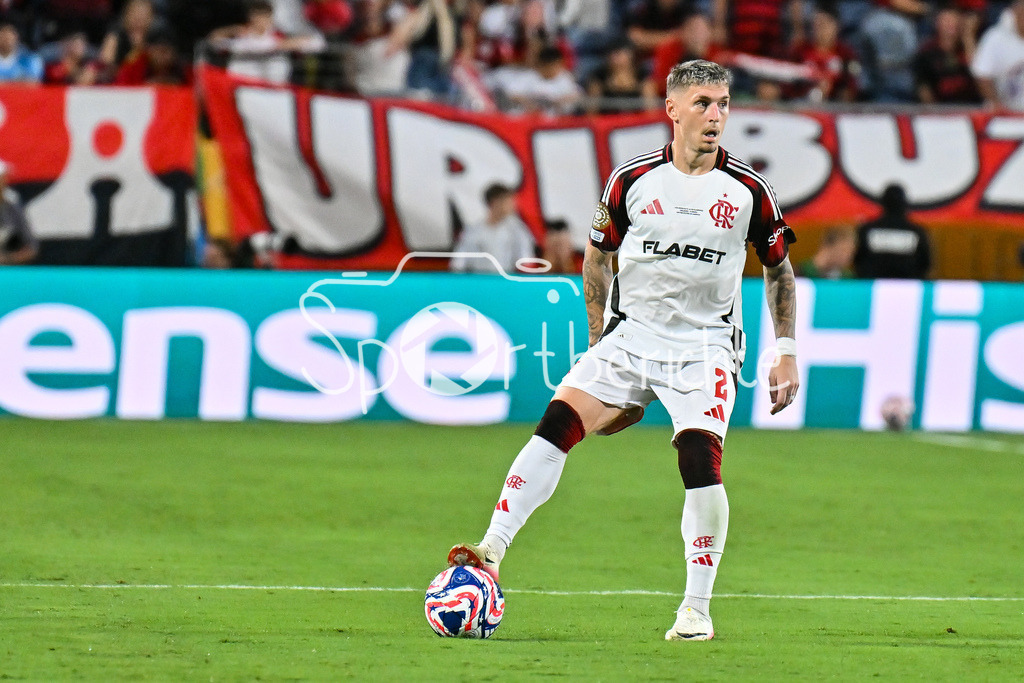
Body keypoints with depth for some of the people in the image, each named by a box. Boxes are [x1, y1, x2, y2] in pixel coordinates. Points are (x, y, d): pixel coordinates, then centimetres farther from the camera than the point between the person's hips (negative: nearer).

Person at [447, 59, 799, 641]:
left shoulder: (749, 190, -3)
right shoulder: (632, 180, -1)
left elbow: (779, 270, 10)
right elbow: (598, 256, 13)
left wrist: (787, 354, 6)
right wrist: (600, 342, 11)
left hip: (705, 346, -2)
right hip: (631, 333, 2)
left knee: (701, 461, -19)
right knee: (559, 423, -17)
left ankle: (697, 608, -6)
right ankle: (492, 552, -18)